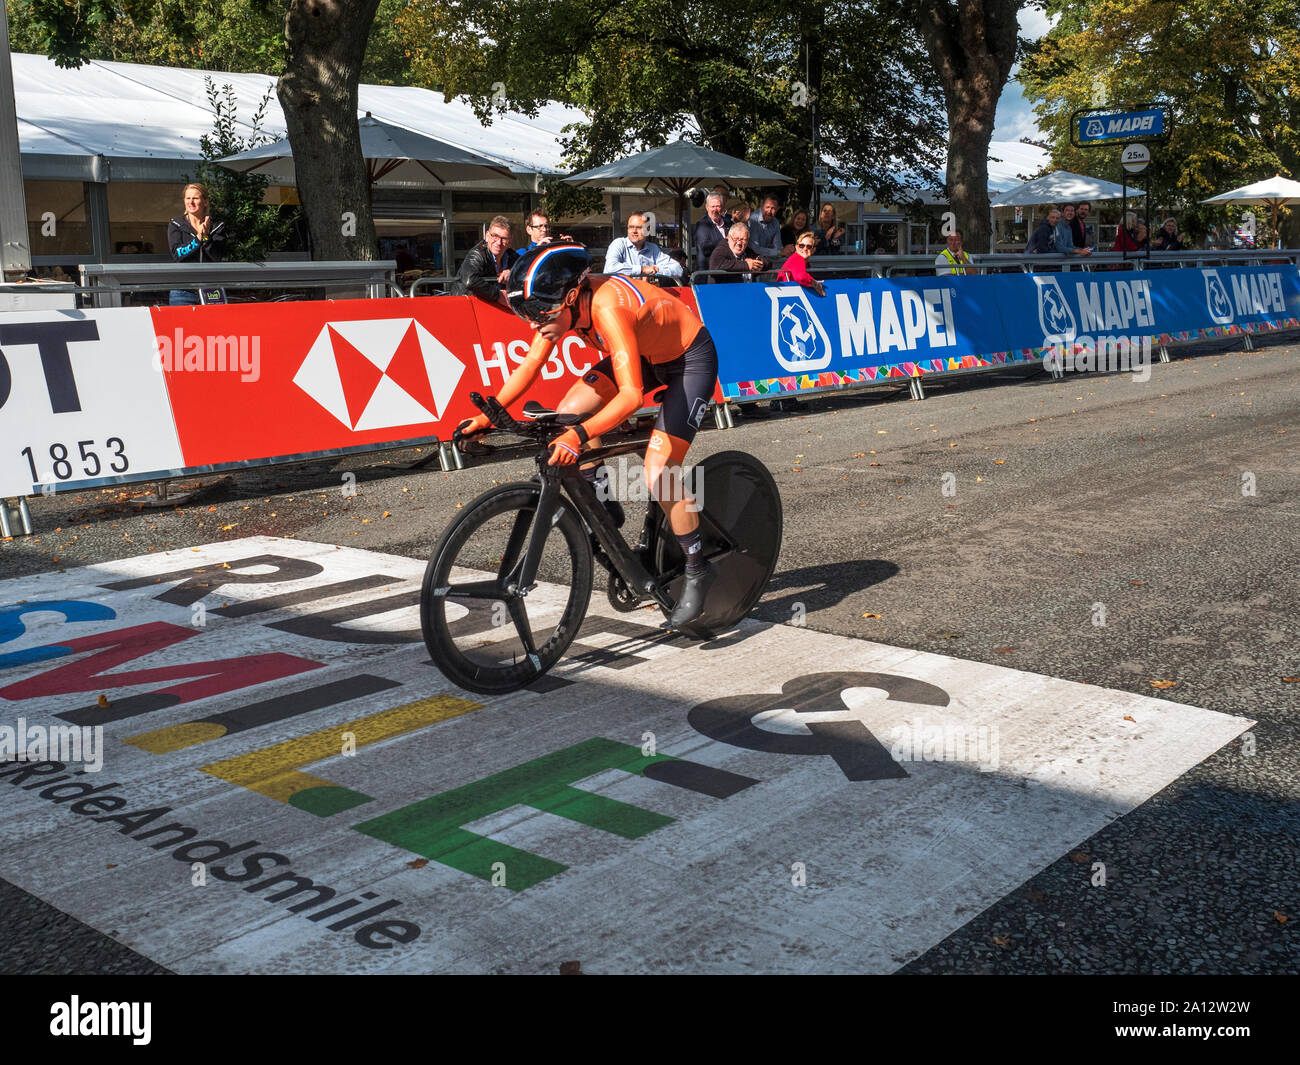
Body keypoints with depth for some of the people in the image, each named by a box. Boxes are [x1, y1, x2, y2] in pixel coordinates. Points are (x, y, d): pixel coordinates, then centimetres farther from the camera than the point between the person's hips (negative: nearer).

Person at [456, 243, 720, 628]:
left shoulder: (608, 307, -37)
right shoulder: (563, 303, -14)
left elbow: (632, 395, -42)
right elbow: (530, 365, -4)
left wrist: (579, 435, -52)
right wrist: (488, 415, -13)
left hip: (690, 359, -8)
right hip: (648, 353, 8)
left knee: (658, 478, -17)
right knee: (566, 415, -6)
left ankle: (697, 571, 3)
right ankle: (606, 509, 13)